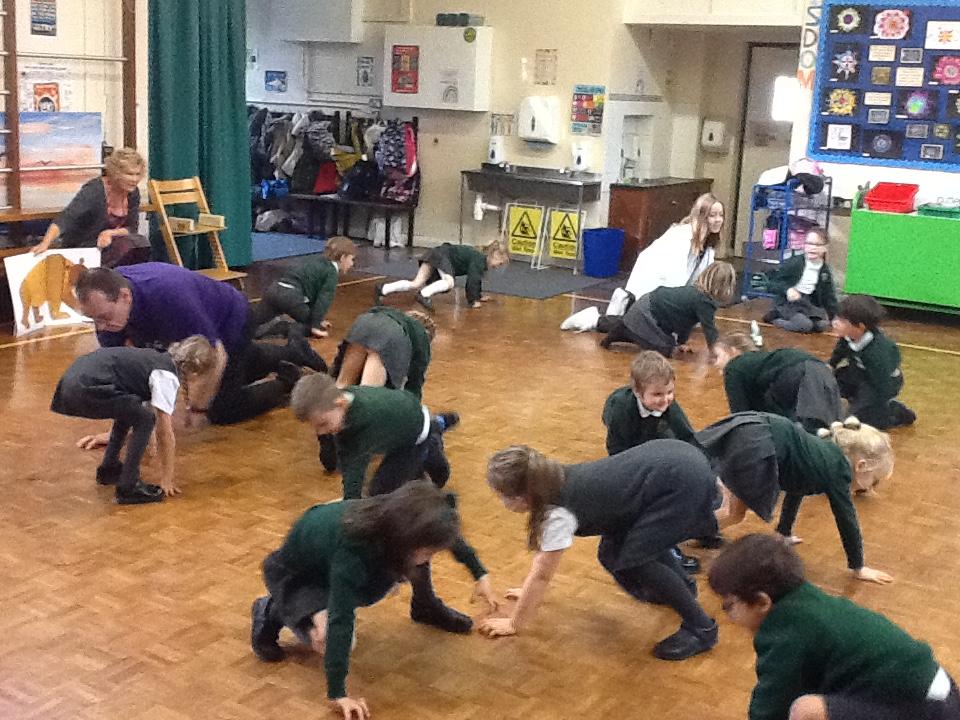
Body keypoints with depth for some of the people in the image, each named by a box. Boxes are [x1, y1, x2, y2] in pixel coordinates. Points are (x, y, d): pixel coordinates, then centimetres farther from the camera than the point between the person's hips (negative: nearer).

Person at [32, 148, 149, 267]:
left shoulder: (133, 193, -4)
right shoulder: (94, 190, -22)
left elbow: (132, 227, 1)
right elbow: (65, 218, -32)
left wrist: (110, 233, -20)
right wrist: (45, 244, -48)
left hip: (105, 244, 6)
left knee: (140, 243, -23)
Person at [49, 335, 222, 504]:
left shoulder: (162, 361, 20)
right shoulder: (167, 377, -6)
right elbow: (165, 433, -4)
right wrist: (166, 479, 5)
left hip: (73, 378, 10)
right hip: (85, 389, -10)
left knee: (129, 411, 26)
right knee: (145, 419, -5)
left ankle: (108, 469, 35)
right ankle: (128, 488, -2)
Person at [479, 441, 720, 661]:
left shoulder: (559, 514, -18)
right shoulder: (554, 482, 4)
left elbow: (542, 574, -6)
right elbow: (543, 549, 19)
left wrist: (514, 624, 6)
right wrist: (530, 592, 28)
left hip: (685, 479, -9)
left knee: (632, 561, -7)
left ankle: (701, 629, 6)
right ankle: (682, 585, 40)